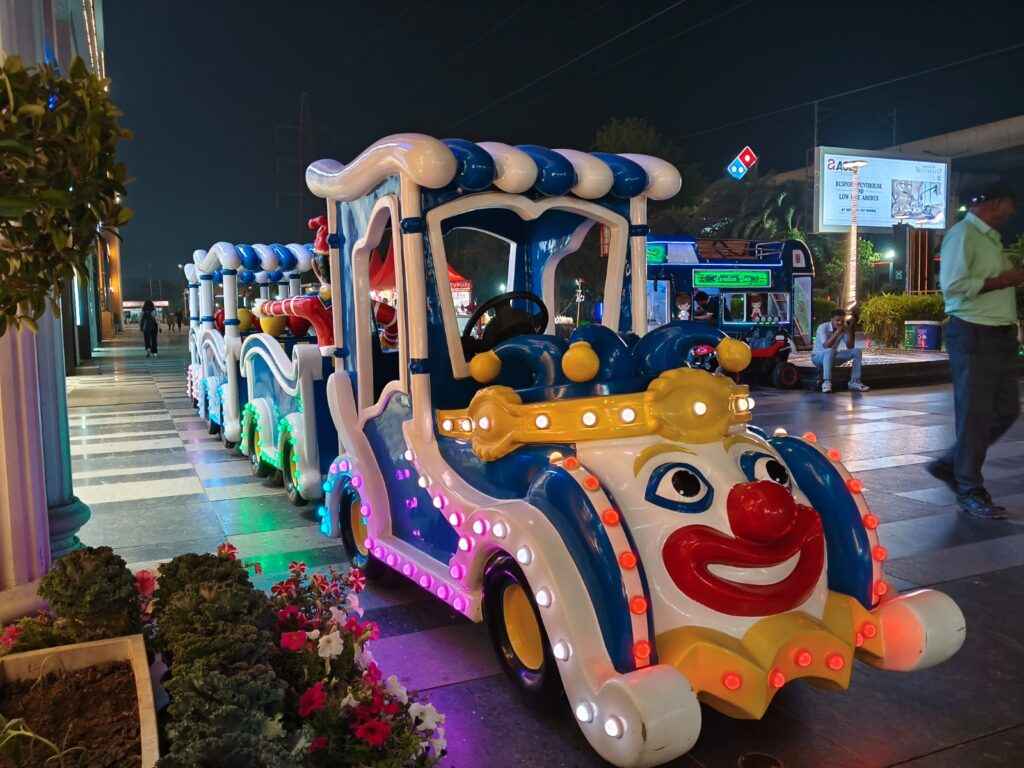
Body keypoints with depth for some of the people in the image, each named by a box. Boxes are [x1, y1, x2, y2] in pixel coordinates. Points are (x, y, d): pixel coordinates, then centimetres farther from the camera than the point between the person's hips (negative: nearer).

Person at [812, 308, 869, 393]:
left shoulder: (843, 329, -5)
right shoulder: (823, 327, -21)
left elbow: (850, 347, -12)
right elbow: (826, 346, -34)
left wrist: (850, 330, -21)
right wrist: (837, 332, -38)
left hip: (832, 357, 6)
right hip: (818, 356, -6)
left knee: (856, 351, -8)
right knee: (830, 351, -39)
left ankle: (854, 382, -9)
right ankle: (826, 383, -42)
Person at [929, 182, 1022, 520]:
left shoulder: (991, 238, 20)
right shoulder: (962, 234, -8)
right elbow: (953, 285, -21)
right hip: (973, 335, -9)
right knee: (974, 415, -3)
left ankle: (950, 465, 24)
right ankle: (970, 491, 7)